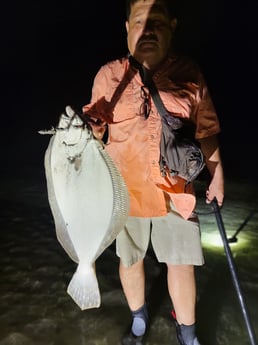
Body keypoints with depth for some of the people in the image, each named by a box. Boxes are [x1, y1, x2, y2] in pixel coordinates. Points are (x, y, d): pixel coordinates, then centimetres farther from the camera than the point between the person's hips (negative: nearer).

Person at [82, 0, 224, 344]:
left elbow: (206, 130, 5)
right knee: (130, 259, 17)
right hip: (125, 190, 1)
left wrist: (217, 174, 9)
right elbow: (93, 131, 1)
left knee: (181, 262, 10)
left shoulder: (190, 74, -2)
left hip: (176, 189, 0)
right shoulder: (108, 75, -5)